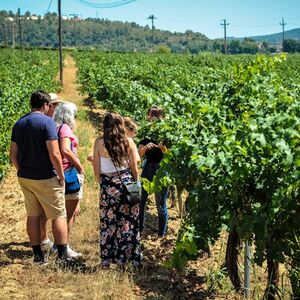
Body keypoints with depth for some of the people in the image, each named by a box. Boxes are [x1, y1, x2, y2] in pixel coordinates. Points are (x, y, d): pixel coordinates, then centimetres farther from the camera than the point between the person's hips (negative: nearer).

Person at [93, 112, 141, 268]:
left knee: (108, 224, 10)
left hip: (108, 186, -1)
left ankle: (107, 260, 15)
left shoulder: (99, 143, -6)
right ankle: (130, 257, 14)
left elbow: (97, 172, -3)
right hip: (127, 183, 1)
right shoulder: (129, 142, -3)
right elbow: (135, 168, 0)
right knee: (129, 223, 9)